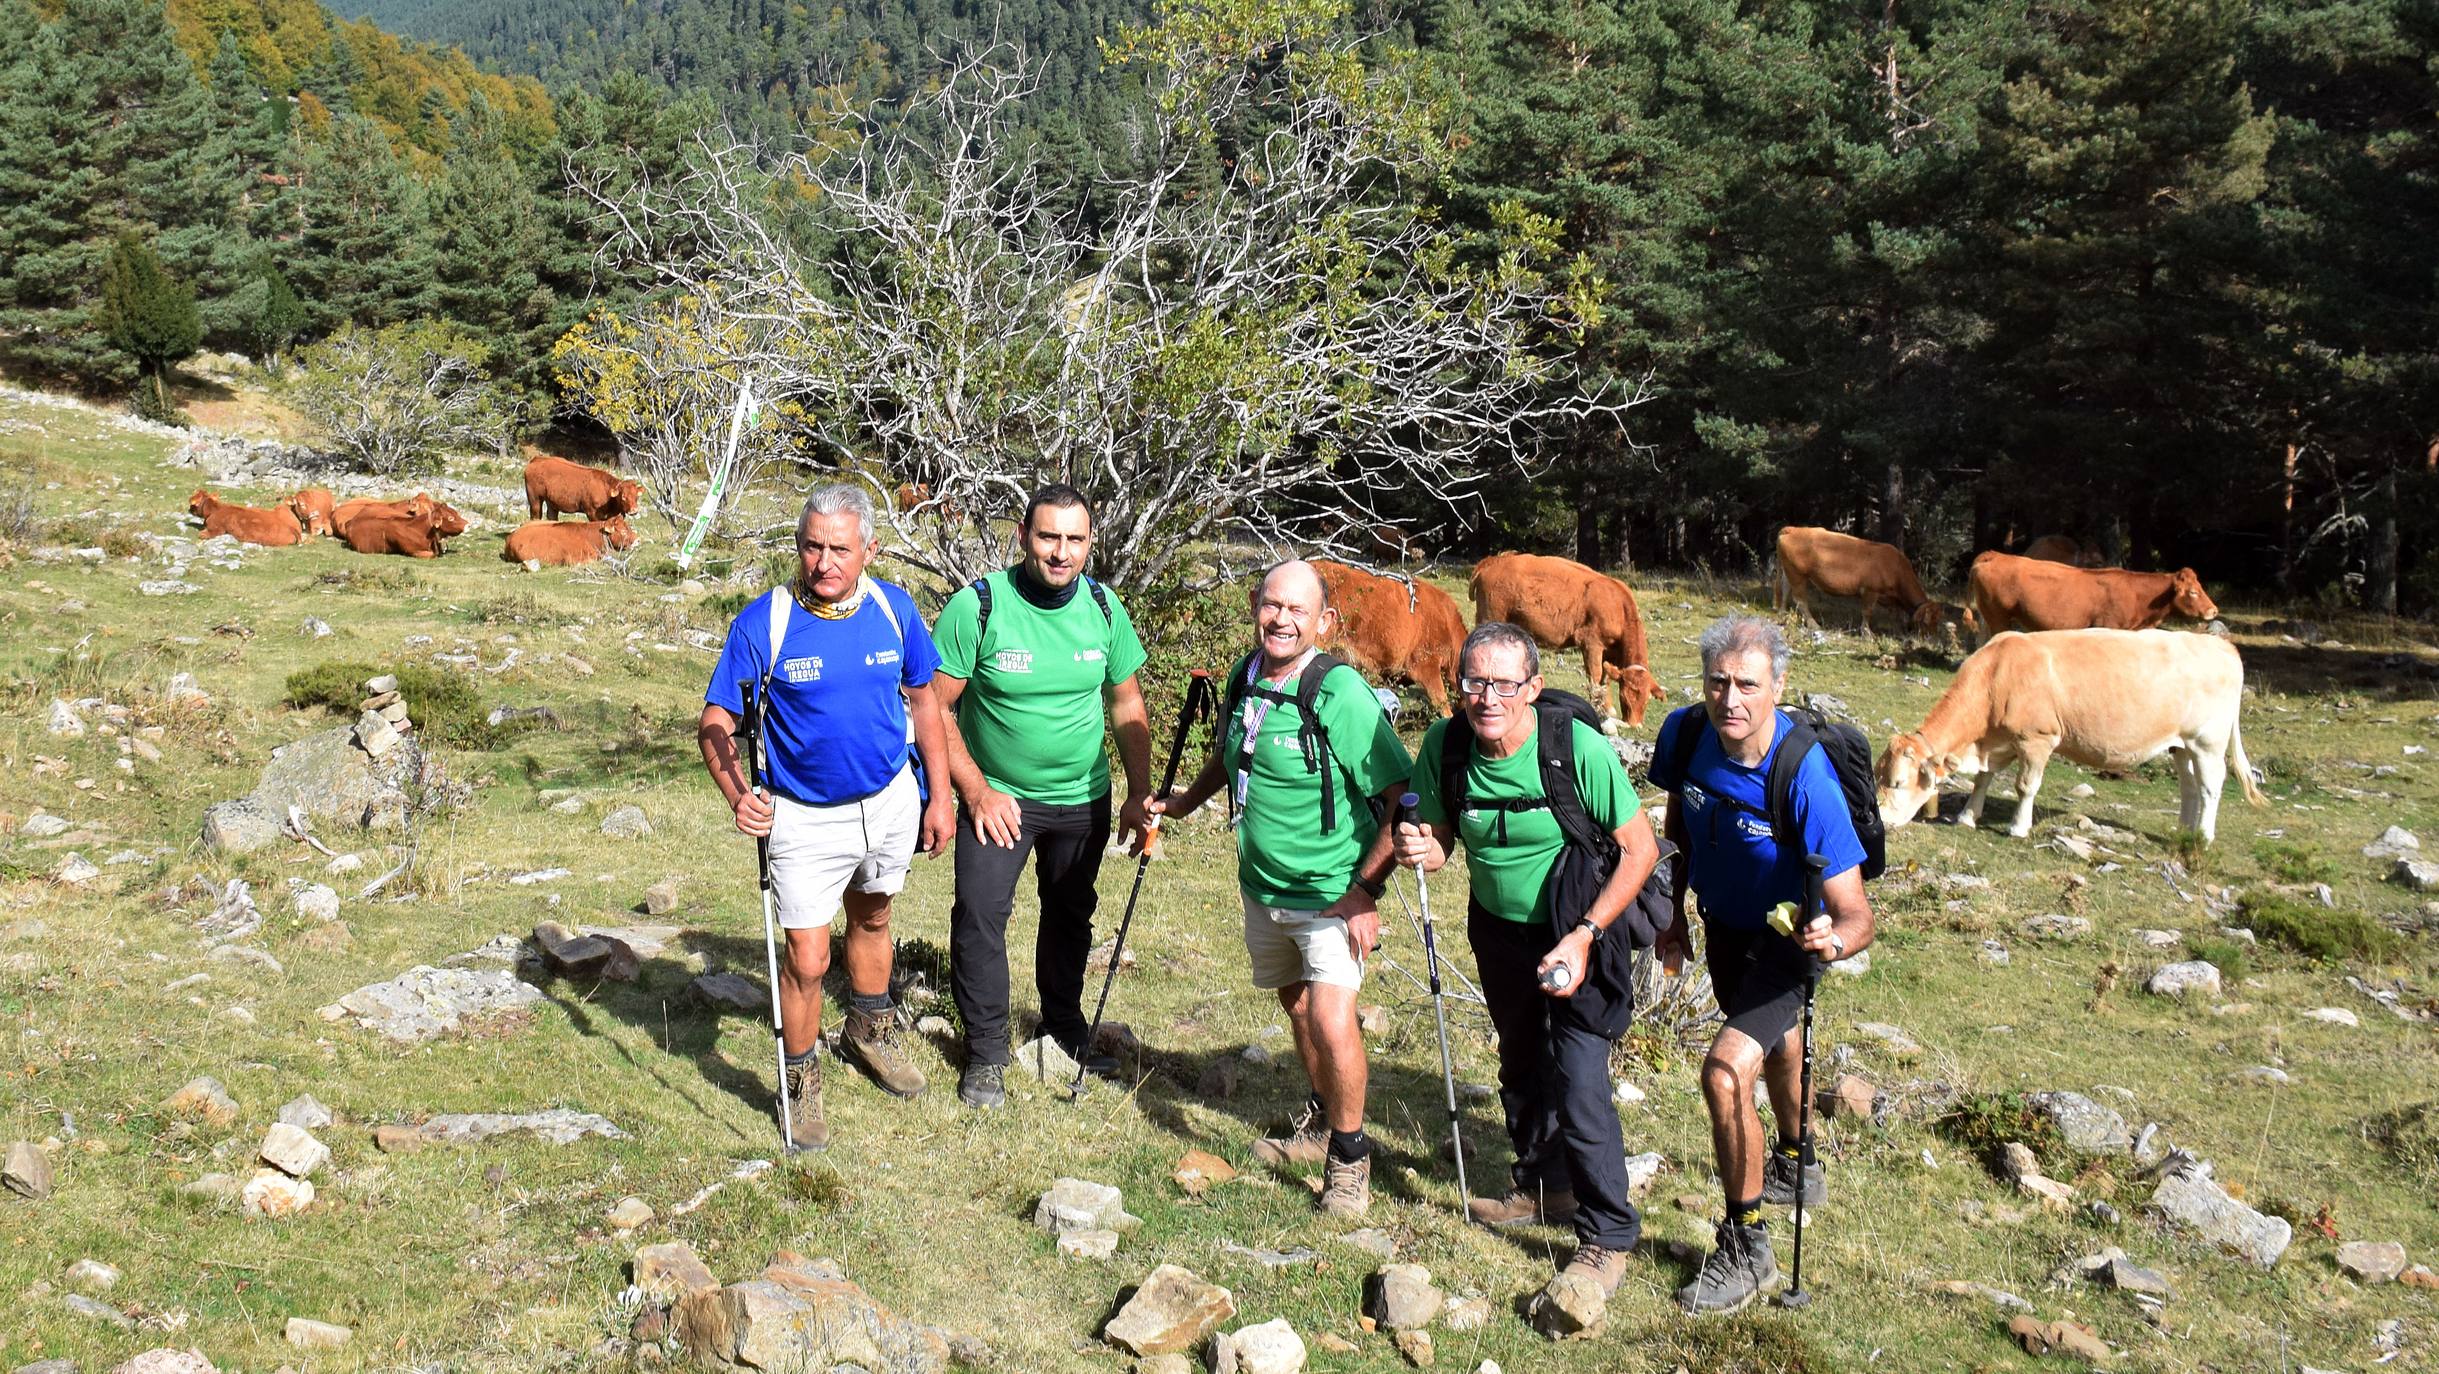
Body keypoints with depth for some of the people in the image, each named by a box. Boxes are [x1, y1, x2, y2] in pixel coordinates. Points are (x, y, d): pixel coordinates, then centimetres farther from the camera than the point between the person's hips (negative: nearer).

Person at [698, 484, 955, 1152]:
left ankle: (868, 1032, 49)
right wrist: (740, 795, -34)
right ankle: (801, 1083, 18)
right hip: (806, 818, -3)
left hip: (890, 801, 4)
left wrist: (939, 796, 4)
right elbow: (715, 724, -16)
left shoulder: (894, 608, -9)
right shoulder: (762, 622, -19)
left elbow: (923, 698, 4)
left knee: (871, 919, 24)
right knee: (807, 959, -5)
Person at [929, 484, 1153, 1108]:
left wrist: (1139, 795, 1)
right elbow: (937, 706, -14)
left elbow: (1127, 704, 5)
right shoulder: (977, 606, -19)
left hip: (1083, 798, 4)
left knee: (1071, 914, 17)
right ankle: (986, 1051, 6)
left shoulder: (1103, 608, -7)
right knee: (980, 916, -11)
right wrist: (976, 791, -17)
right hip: (997, 796, -3)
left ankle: (1064, 1027, 39)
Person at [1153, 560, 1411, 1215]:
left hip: (1332, 893, -7)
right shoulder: (1246, 680, 0)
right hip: (1262, 886, 7)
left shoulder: (1341, 694, -22)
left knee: (1332, 1022, -17)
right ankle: (1321, 1122, 41)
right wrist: (1183, 802, 16)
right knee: (1297, 1008, 19)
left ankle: (1350, 1157, 4)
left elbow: (1404, 797, -21)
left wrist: (1365, 889, -22)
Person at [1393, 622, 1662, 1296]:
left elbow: (1640, 849, -21)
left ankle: (1608, 1235, 4)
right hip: (1498, 929, 5)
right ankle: (1544, 1187, 45)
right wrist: (1421, 849, -28)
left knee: (1578, 1083, -13)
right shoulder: (1445, 745, -16)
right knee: (1521, 1065, 22)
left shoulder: (1580, 748, -28)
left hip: (1580, 929, -5)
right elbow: (1441, 839, -3)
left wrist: (1582, 937, -27)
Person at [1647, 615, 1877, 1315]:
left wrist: (1834, 939, -55)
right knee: (1771, 1040, 30)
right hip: (1722, 919, 6)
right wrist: (1673, 917, 3)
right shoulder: (1685, 733, -22)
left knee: (1726, 1070, -22)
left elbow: (1857, 914, -34)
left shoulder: (1805, 779, -37)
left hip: (1787, 936, -6)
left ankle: (1747, 1249, -2)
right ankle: (1796, 1166, 60)